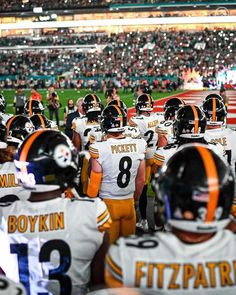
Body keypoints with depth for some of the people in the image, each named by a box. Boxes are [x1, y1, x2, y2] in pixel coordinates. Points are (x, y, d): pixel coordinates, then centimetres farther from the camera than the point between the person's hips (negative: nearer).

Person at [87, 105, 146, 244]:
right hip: (129, 203, 3)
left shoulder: (99, 149, -17)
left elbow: (94, 183, -9)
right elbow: (141, 180, 4)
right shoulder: (139, 145, -6)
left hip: (108, 203, -3)